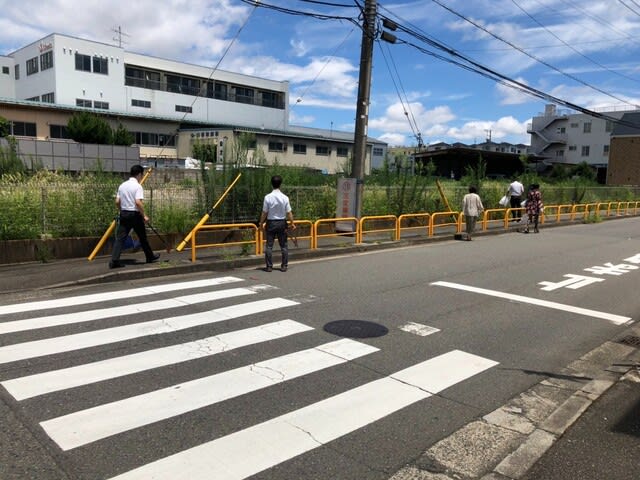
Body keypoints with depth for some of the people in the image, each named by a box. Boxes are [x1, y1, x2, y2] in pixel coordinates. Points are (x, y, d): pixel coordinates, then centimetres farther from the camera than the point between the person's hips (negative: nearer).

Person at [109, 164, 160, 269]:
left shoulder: (122, 185, 9)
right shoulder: (137, 186, -12)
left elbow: (117, 202, 9)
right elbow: (138, 202, -22)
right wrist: (144, 215, -15)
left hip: (124, 214, 5)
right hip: (135, 214, -5)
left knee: (120, 238, 0)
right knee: (142, 237, 11)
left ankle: (114, 260, -9)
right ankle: (150, 256, 26)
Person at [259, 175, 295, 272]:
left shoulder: (268, 197, -11)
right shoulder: (285, 197, -8)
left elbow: (264, 213, -6)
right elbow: (289, 212, -5)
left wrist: (261, 223, 7)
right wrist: (292, 223, 7)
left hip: (271, 223, -1)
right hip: (282, 222, 1)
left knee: (269, 246, 5)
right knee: (283, 245, 10)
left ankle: (269, 266, 5)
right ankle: (284, 266, 13)